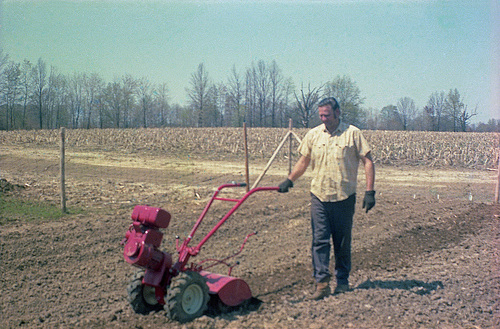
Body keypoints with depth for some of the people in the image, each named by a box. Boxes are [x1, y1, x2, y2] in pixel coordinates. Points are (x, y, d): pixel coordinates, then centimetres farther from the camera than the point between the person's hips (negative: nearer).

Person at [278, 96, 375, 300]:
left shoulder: (353, 134, -2)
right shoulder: (313, 135, 7)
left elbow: (368, 162, -2)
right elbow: (303, 161, 16)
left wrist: (369, 191, -9)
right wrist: (289, 180, 5)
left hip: (344, 197, -2)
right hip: (319, 196, 2)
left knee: (342, 242, 9)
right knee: (319, 240, -2)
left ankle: (342, 280, 24)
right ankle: (322, 283, 2)